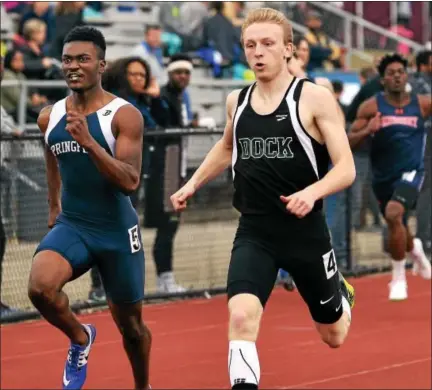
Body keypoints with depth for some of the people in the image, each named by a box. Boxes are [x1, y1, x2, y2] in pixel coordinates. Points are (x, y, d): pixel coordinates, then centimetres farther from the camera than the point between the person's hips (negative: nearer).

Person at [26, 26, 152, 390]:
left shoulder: (124, 116, -13)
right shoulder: (49, 117, 1)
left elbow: (130, 181, -23)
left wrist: (89, 142, -32)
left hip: (117, 232, -3)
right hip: (71, 227, 3)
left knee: (130, 324, 12)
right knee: (40, 287, -28)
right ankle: (80, 337, 2)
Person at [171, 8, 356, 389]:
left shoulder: (314, 98, -10)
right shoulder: (237, 101, 5)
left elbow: (346, 169, -14)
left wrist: (312, 192, -32)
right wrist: (193, 183, 21)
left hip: (305, 231, -2)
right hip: (253, 233, 2)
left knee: (334, 336, 19)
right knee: (241, 316, -26)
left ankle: (341, 293, 55)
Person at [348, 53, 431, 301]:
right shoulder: (372, 107, -5)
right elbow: (350, 143, -4)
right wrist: (367, 131, -23)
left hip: (410, 172, -3)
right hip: (383, 176, 3)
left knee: (394, 213, -29)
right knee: (398, 228, 20)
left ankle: (399, 278, -14)